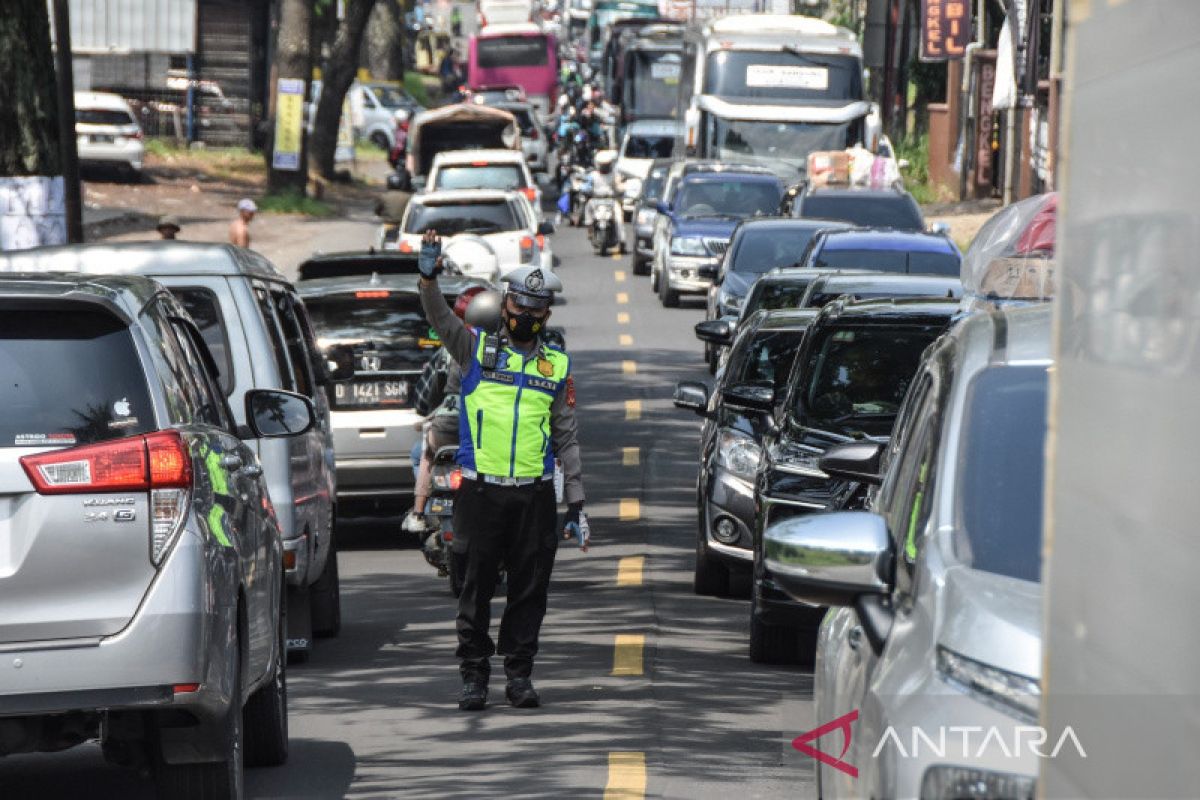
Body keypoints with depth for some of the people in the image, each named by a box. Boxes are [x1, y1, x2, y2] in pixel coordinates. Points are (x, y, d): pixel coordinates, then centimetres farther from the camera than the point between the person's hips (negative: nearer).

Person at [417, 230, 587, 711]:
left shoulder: (557, 366, 12)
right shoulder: (477, 350, 7)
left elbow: (566, 438, 14)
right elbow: (441, 319, -11)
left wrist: (575, 501, 9)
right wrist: (428, 278, -31)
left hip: (535, 494, 2)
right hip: (482, 490, -2)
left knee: (530, 589, 4)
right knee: (477, 586, 2)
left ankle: (520, 673, 12)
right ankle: (474, 675, 8)